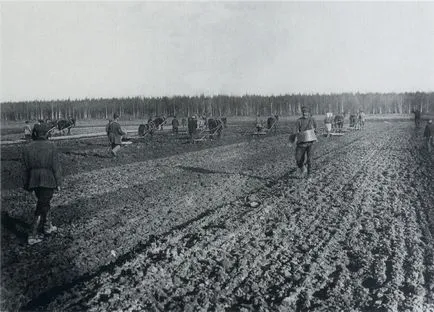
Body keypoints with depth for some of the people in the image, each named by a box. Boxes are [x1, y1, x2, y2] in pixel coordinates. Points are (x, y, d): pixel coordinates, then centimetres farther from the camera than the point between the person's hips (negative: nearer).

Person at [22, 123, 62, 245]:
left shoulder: (27, 148, 2)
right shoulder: (51, 147, -8)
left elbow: (25, 168, 5)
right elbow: (56, 166, -8)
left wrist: (27, 185, 12)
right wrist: (58, 182, -1)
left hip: (34, 182, 4)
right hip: (48, 181, -4)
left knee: (45, 203, 23)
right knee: (41, 207, 2)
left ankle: (47, 226, 36)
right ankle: (32, 236, 3)